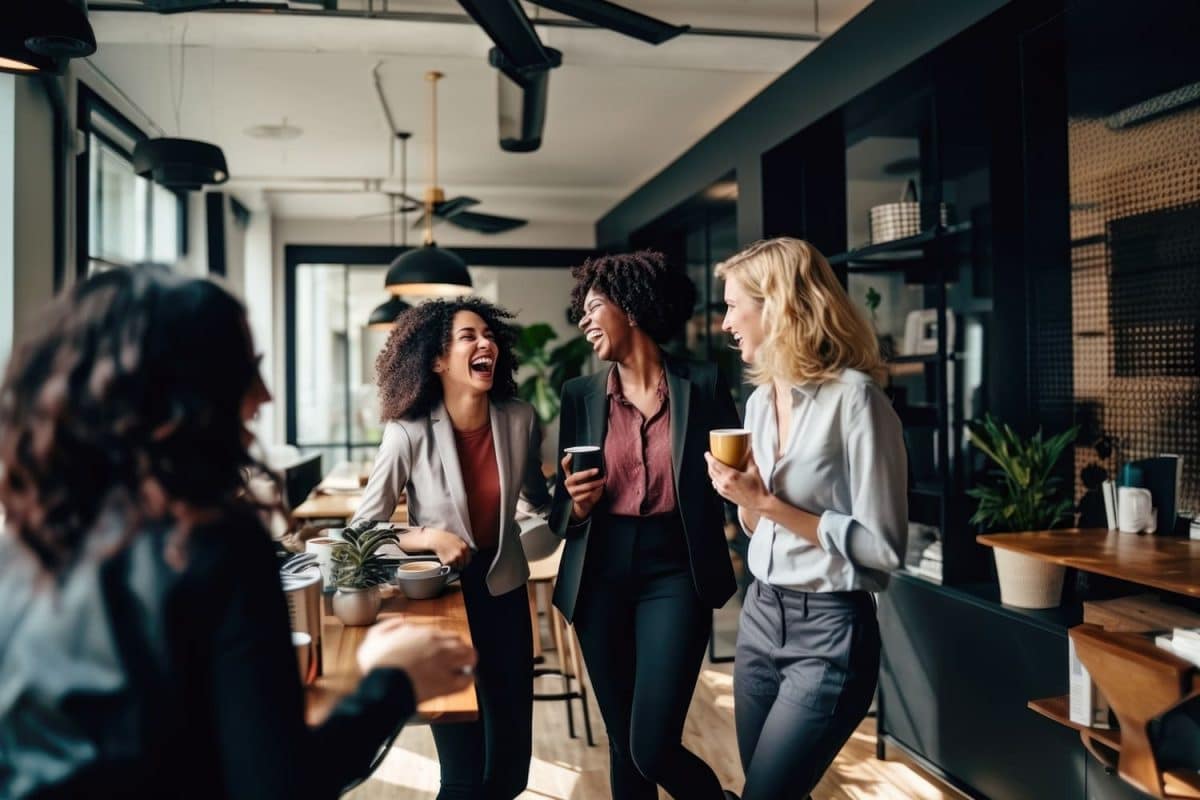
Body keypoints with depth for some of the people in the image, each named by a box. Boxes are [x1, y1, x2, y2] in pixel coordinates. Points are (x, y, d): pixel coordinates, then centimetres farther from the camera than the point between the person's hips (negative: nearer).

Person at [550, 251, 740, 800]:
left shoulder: (703, 384, -2)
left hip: (674, 574, -3)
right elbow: (562, 514, 8)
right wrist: (578, 503, -12)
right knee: (622, 744, 12)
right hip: (601, 578, 3)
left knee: (653, 747, -8)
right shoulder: (580, 394, 5)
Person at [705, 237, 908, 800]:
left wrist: (770, 503, -19)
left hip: (829, 631, -7)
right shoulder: (760, 399, 7)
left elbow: (884, 547, -18)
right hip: (760, 616, 7)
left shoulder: (853, 398, -16)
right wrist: (743, 499, -5)